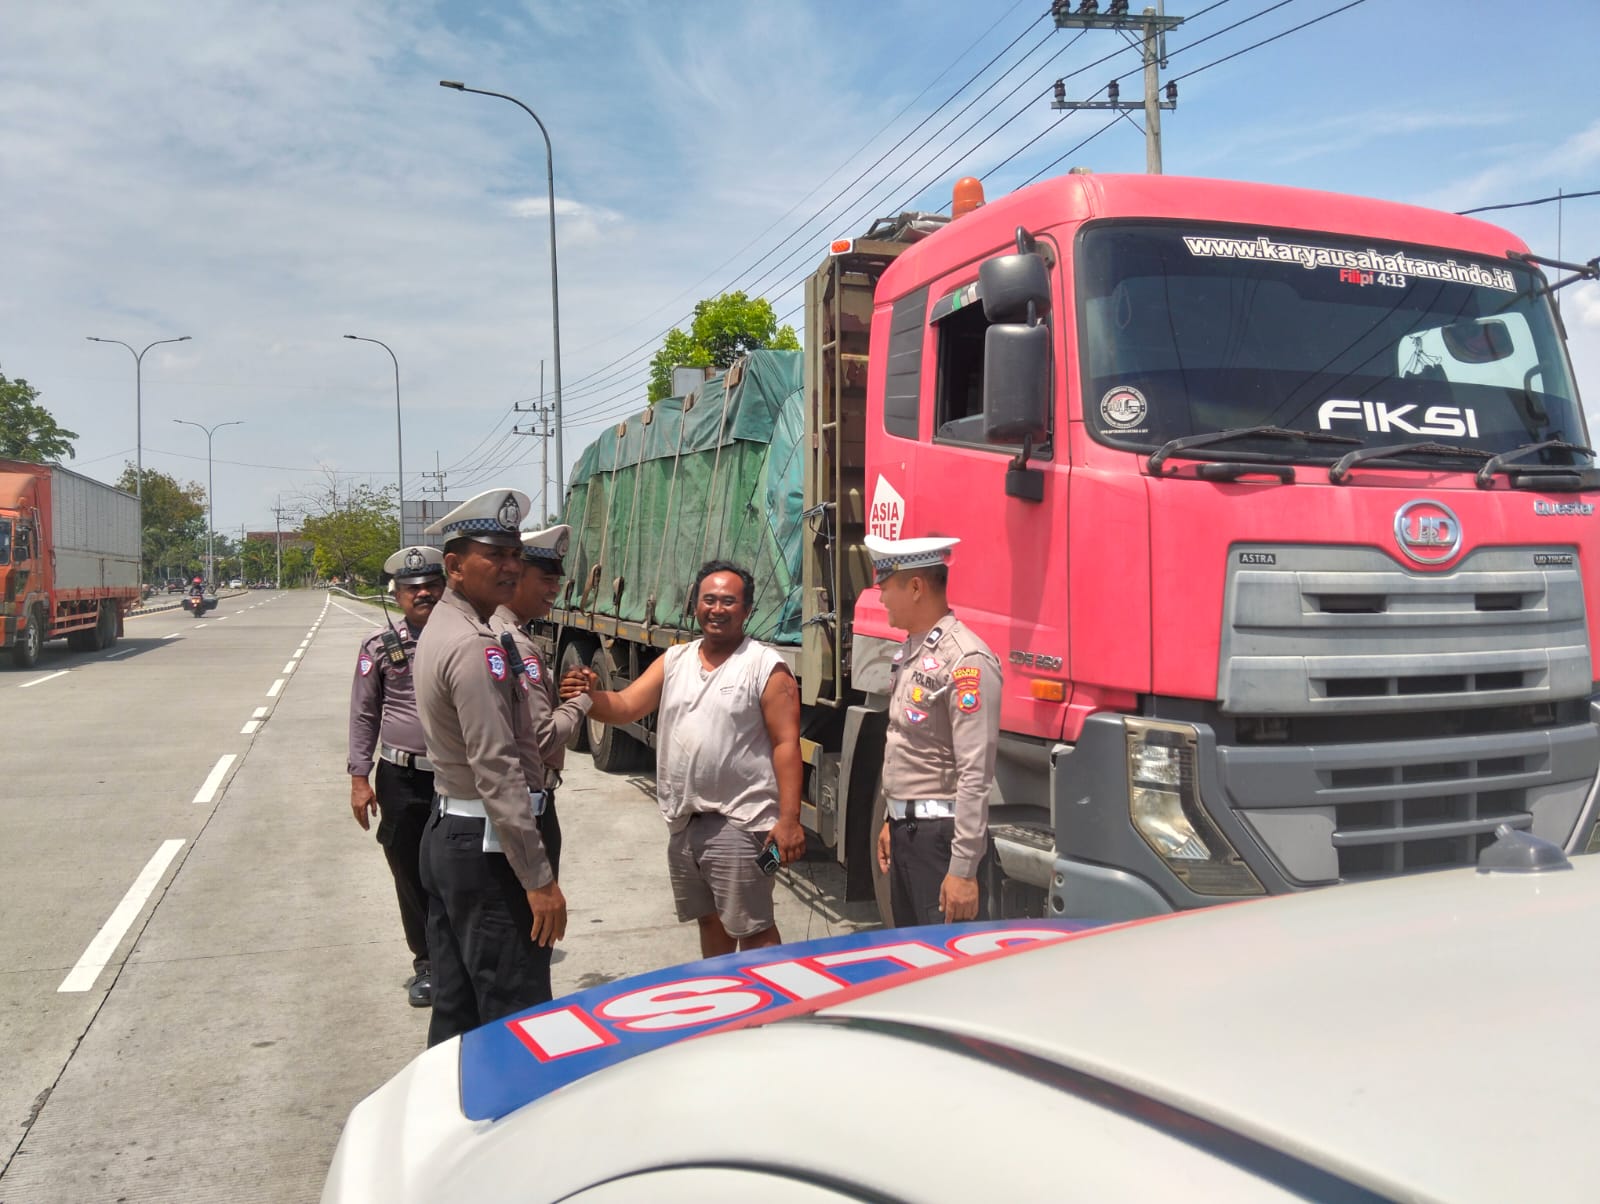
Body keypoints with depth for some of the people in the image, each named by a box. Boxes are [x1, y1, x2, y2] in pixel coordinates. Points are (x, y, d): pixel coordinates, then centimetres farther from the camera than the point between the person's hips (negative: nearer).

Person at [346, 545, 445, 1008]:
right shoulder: (379, 647, -1)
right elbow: (364, 715, 5)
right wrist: (359, 778, 1)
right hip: (402, 779, 0)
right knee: (411, 876, 9)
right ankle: (426, 963, 26)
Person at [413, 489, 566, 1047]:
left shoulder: (440, 627, 12)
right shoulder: (474, 646, -19)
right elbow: (497, 771, -24)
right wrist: (539, 878, -22)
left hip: (445, 832, 10)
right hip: (483, 846, -10)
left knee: (456, 1009, 17)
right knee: (518, 1017, -3)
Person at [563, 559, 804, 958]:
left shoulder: (766, 667, -8)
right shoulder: (673, 660, 10)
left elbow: (786, 744, -12)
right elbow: (626, 706, 3)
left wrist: (789, 819, -19)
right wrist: (591, 696, -20)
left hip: (740, 823, -6)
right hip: (684, 822, 6)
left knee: (752, 928, 0)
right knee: (709, 920, 21)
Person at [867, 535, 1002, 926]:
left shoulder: (966, 662, -18)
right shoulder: (910, 651, 12)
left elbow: (975, 775, -21)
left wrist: (963, 869, -22)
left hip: (941, 835, -9)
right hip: (906, 830, 9)